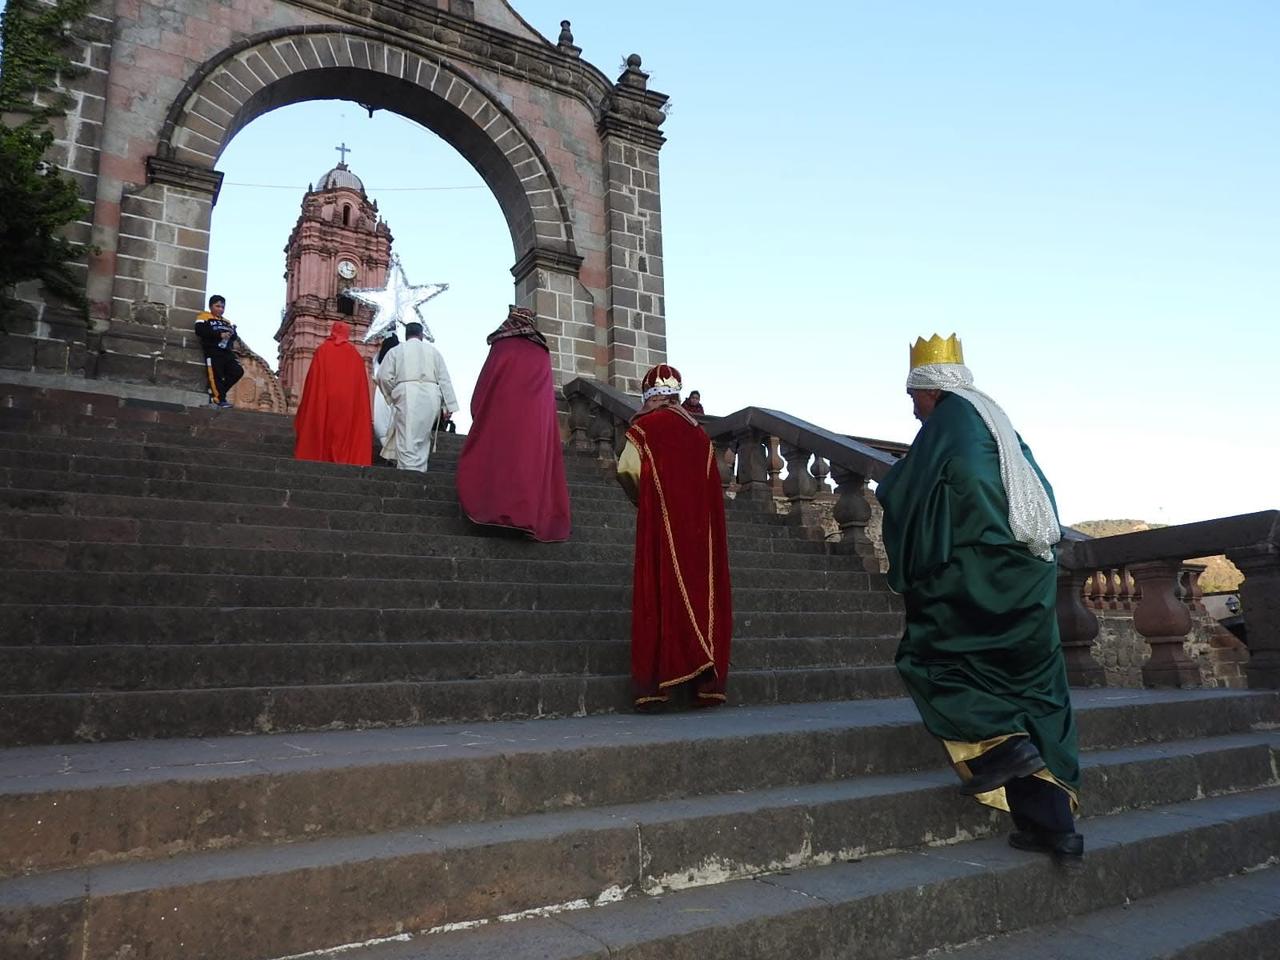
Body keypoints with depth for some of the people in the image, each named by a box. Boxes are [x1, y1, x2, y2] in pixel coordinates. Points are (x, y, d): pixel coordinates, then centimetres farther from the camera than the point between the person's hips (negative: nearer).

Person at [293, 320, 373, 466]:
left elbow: (313, 381, 1)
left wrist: (306, 409, 3)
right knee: (348, 435, 0)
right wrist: (368, 416, 6)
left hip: (324, 403, -1)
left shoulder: (323, 350, 7)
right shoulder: (355, 355, 10)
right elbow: (362, 386, 6)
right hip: (350, 405, 1)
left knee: (322, 433, 0)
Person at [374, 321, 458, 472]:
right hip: (431, 398, 2)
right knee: (422, 437, 11)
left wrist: (393, 397, 16)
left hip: (406, 397, -2)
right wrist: (448, 406, 8)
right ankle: (420, 470, 9)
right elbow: (444, 379, 9)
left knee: (408, 438, -6)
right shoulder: (433, 350, 14)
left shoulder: (396, 351, 11)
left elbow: (383, 376, 3)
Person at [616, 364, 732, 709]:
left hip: (661, 520, -4)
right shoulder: (698, 432, 14)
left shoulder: (646, 426, 0)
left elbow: (626, 470, -8)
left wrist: (641, 500, 8)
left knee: (661, 593, -4)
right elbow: (713, 481, 10)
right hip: (701, 522, 4)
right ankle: (707, 683, 4)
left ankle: (656, 682, -8)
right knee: (700, 590, 5)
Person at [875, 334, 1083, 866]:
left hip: (977, 571, -8)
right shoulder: (996, 419, 18)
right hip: (1029, 573, 9)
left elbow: (899, 491, -10)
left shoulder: (949, 418, -5)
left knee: (926, 658, 8)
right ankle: (1053, 820, 8)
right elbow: (1042, 491, 22)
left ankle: (999, 741, -11)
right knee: (1034, 690, 9)